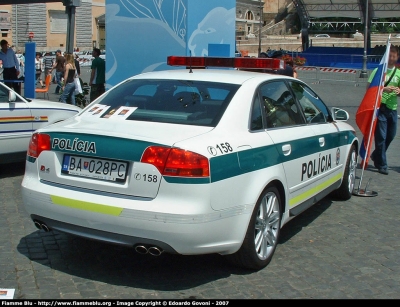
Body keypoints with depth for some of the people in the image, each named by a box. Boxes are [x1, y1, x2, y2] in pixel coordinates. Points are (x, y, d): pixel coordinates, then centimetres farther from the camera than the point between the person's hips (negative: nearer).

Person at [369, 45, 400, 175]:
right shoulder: (378, 71, -1)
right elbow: (369, 88, -6)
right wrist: (384, 89, -20)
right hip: (380, 107, -5)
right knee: (381, 137, -6)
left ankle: (376, 156, 36)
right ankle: (381, 165, 2)